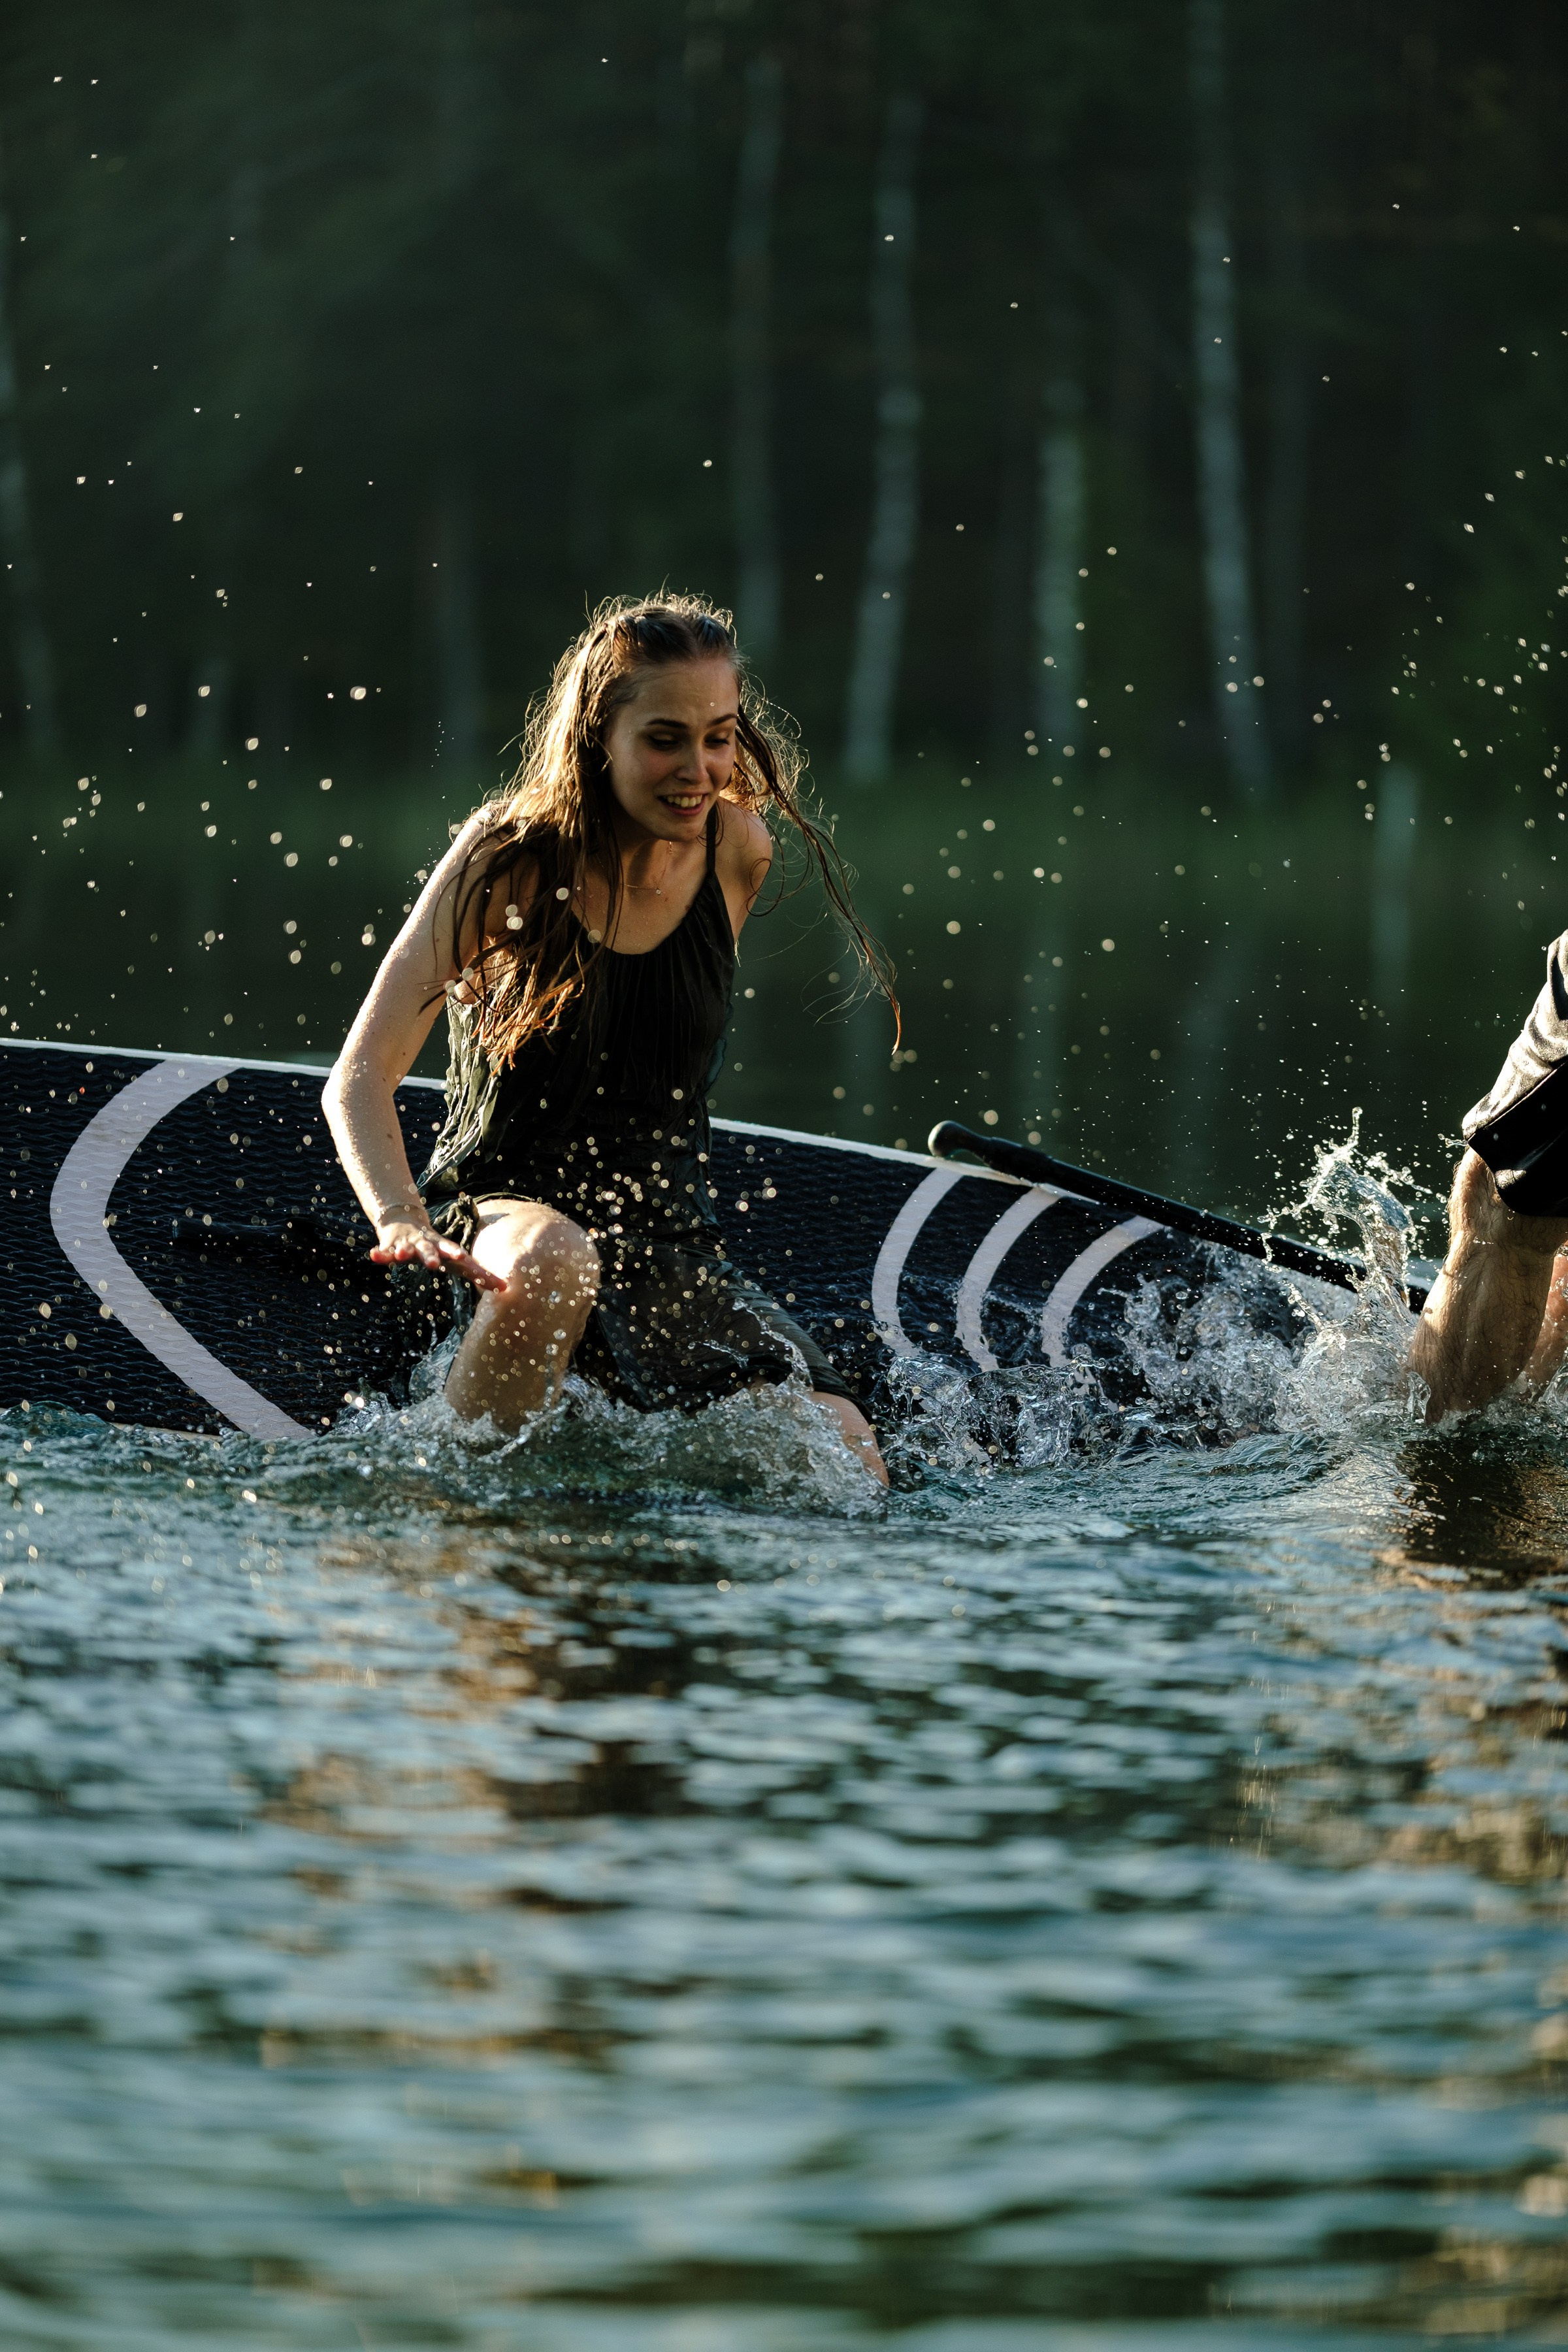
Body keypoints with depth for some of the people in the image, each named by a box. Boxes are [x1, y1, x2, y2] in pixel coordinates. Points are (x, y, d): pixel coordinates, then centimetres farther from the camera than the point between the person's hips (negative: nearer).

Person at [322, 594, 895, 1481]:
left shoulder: (739, 851, -2)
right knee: (553, 1262, -42)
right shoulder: (509, 858, -13)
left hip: (670, 1236, 4)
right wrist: (402, 1221, -35)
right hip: (502, 1205, -4)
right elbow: (361, 1079, -19)